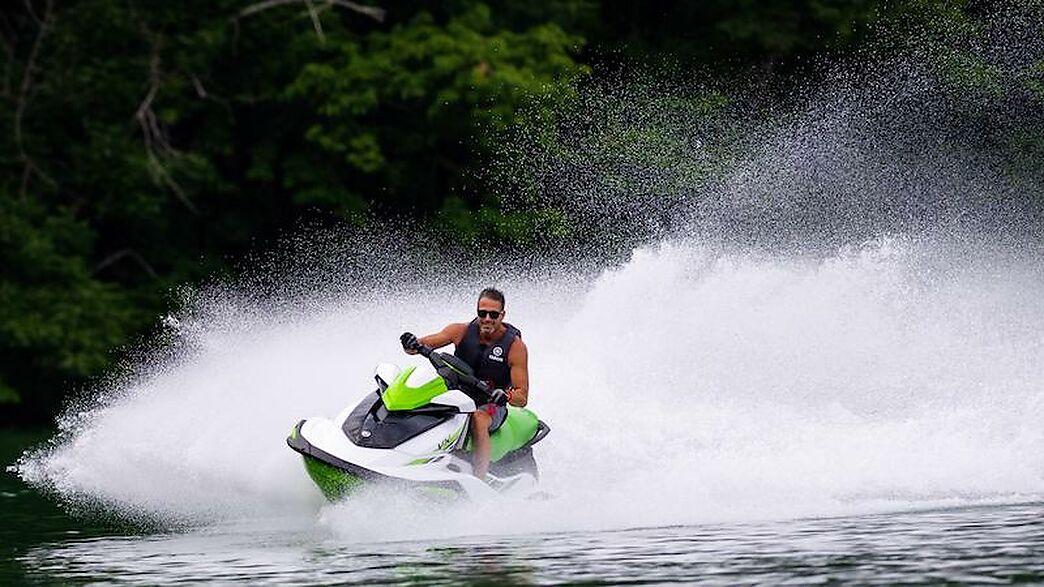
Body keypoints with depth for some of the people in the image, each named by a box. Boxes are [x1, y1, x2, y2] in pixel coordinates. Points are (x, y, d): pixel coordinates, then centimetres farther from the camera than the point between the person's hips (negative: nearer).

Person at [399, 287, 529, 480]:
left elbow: (522, 397, -8)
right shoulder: (463, 332, 0)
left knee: (478, 419, -39)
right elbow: (425, 343, -4)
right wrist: (411, 344, -29)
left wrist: (506, 395, -32)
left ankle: (479, 480, -46)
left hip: (491, 406, -3)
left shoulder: (515, 346, -7)